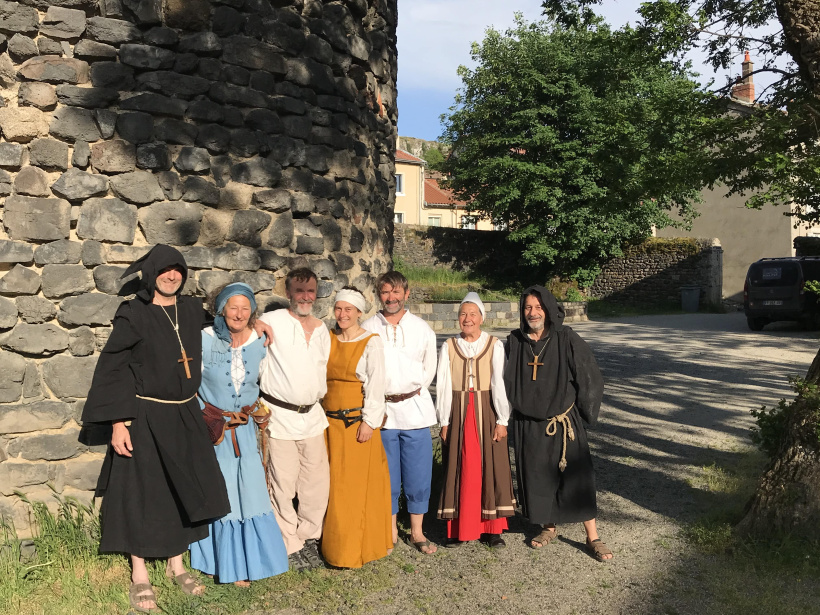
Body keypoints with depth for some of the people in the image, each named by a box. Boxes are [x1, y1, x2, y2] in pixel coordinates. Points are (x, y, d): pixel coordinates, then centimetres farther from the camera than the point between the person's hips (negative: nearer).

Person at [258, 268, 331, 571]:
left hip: (312, 415, 6)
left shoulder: (321, 329, 12)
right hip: (279, 416, -5)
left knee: (318, 482, 9)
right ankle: (291, 547, 17)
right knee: (283, 486, 0)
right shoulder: (272, 322, -7)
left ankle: (309, 538, 28)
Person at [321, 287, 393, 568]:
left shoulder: (371, 342, -4)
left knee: (358, 483, 0)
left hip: (358, 421, -4)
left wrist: (369, 421, -14)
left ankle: (358, 547, 11)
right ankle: (335, 542, 20)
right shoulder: (327, 340, 10)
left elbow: (376, 384, -9)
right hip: (329, 419, 5)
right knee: (334, 483, 8)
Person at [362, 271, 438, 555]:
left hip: (415, 409, 1)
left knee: (418, 475, 5)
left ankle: (417, 531, 20)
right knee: (386, 476, 7)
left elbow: (429, 369, 12)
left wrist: (412, 393, 6)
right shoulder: (367, 329, 1)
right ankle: (390, 530, 22)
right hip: (381, 411, -1)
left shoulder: (422, 329, 5)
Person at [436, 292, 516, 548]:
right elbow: (443, 386, 1)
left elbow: (500, 384, -6)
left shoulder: (495, 345, -1)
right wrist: (444, 421, -3)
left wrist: (502, 420, -10)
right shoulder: (448, 347, 3)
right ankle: (458, 528, 13)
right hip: (458, 413, 1)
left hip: (487, 413, -1)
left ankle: (492, 528, 13)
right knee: (460, 469, 5)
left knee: (491, 468, 2)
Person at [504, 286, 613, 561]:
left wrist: (585, 415, -1)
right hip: (528, 425, 3)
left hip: (564, 422, -3)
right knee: (536, 478, 12)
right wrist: (505, 417, 10)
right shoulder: (514, 342, 0)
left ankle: (592, 537, 12)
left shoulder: (567, 340, -9)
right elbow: (507, 381, 11)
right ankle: (548, 528, 32)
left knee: (577, 478, -1)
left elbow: (590, 379, -4)